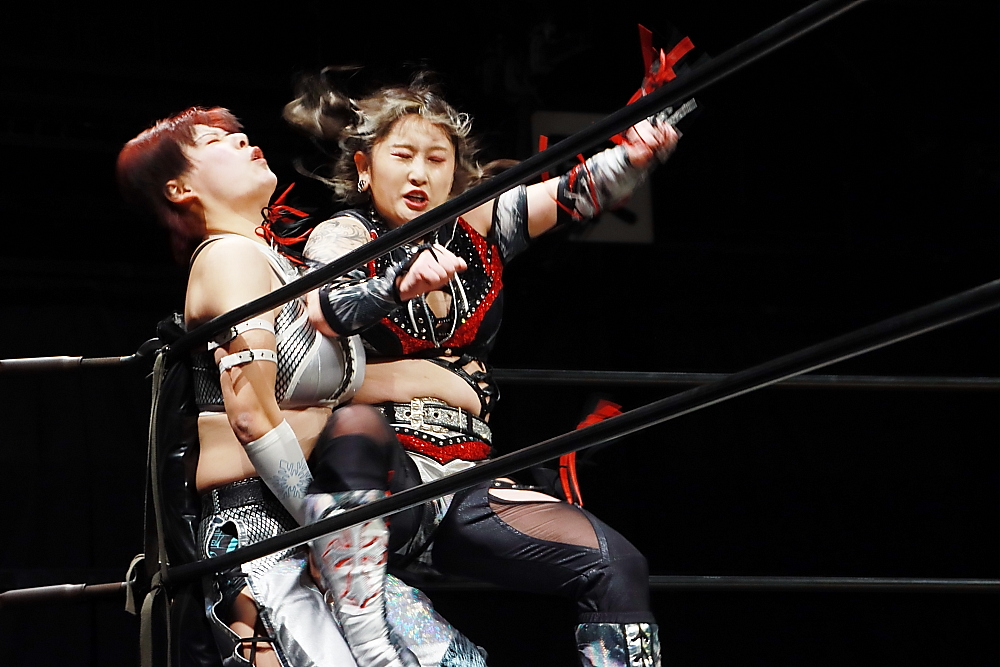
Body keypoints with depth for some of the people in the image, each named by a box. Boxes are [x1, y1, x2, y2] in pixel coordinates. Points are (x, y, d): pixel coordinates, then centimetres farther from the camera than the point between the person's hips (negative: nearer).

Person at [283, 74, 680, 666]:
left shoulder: (478, 225, 14)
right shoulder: (344, 236, 0)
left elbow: (581, 194, 4)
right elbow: (324, 312, -21)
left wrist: (637, 155, -18)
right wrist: (402, 279, -42)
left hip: (464, 484, 5)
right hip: (378, 469, -5)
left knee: (617, 567, -14)